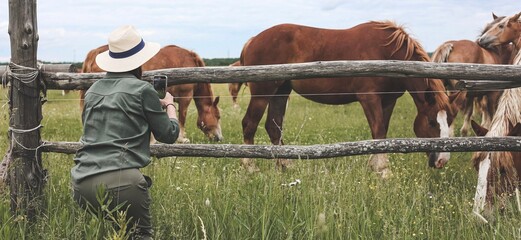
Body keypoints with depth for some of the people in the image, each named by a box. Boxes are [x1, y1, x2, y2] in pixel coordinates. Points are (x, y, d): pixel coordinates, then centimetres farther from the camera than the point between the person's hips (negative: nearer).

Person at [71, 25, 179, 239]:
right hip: (122, 181, -6)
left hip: (81, 183, 6)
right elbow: (169, 135, 7)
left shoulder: (93, 90, 15)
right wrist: (169, 105, 27)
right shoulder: (142, 89, -1)